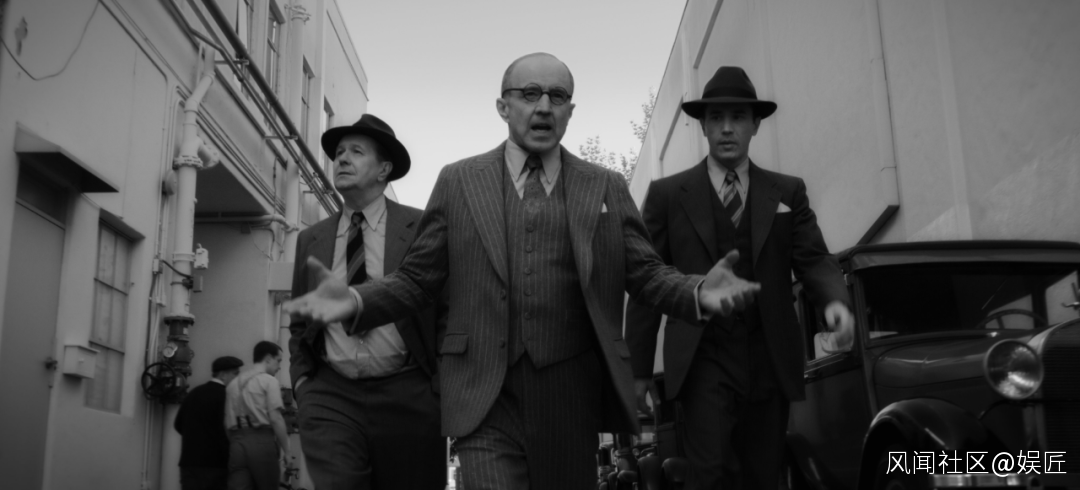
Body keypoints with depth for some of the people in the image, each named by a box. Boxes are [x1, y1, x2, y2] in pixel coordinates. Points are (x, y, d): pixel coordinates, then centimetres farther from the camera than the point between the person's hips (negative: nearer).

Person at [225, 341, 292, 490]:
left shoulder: (233, 383, 18)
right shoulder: (269, 380, -1)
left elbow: (227, 420, 14)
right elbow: (275, 418, -9)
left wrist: (235, 441, 18)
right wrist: (286, 450, -6)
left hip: (237, 441, 5)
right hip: (261, 440, -5)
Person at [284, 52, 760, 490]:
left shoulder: (607, 187, 9)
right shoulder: (458, 181, 7)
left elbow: (646, 273, 7)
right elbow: (417, 279, 7)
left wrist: (699, 292, -14)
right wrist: (355, 301, -12)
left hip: (574, 396, 2)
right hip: (486, 397, -2)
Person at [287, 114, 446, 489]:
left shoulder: (423, 228, -1)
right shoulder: (310, 240, 11)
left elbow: (448, 309, 1)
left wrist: (442, 385, -4)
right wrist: (302, 380, 6)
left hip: (408, 397, -2)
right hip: (330, 396, 2)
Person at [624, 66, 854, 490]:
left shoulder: (788, 191, 11)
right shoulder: (667, 193, 5)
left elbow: (813, 258, 4)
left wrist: (834, 300, -20)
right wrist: (638, 369, 1)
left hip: (770, 362, 3)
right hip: (702, 360, -2)